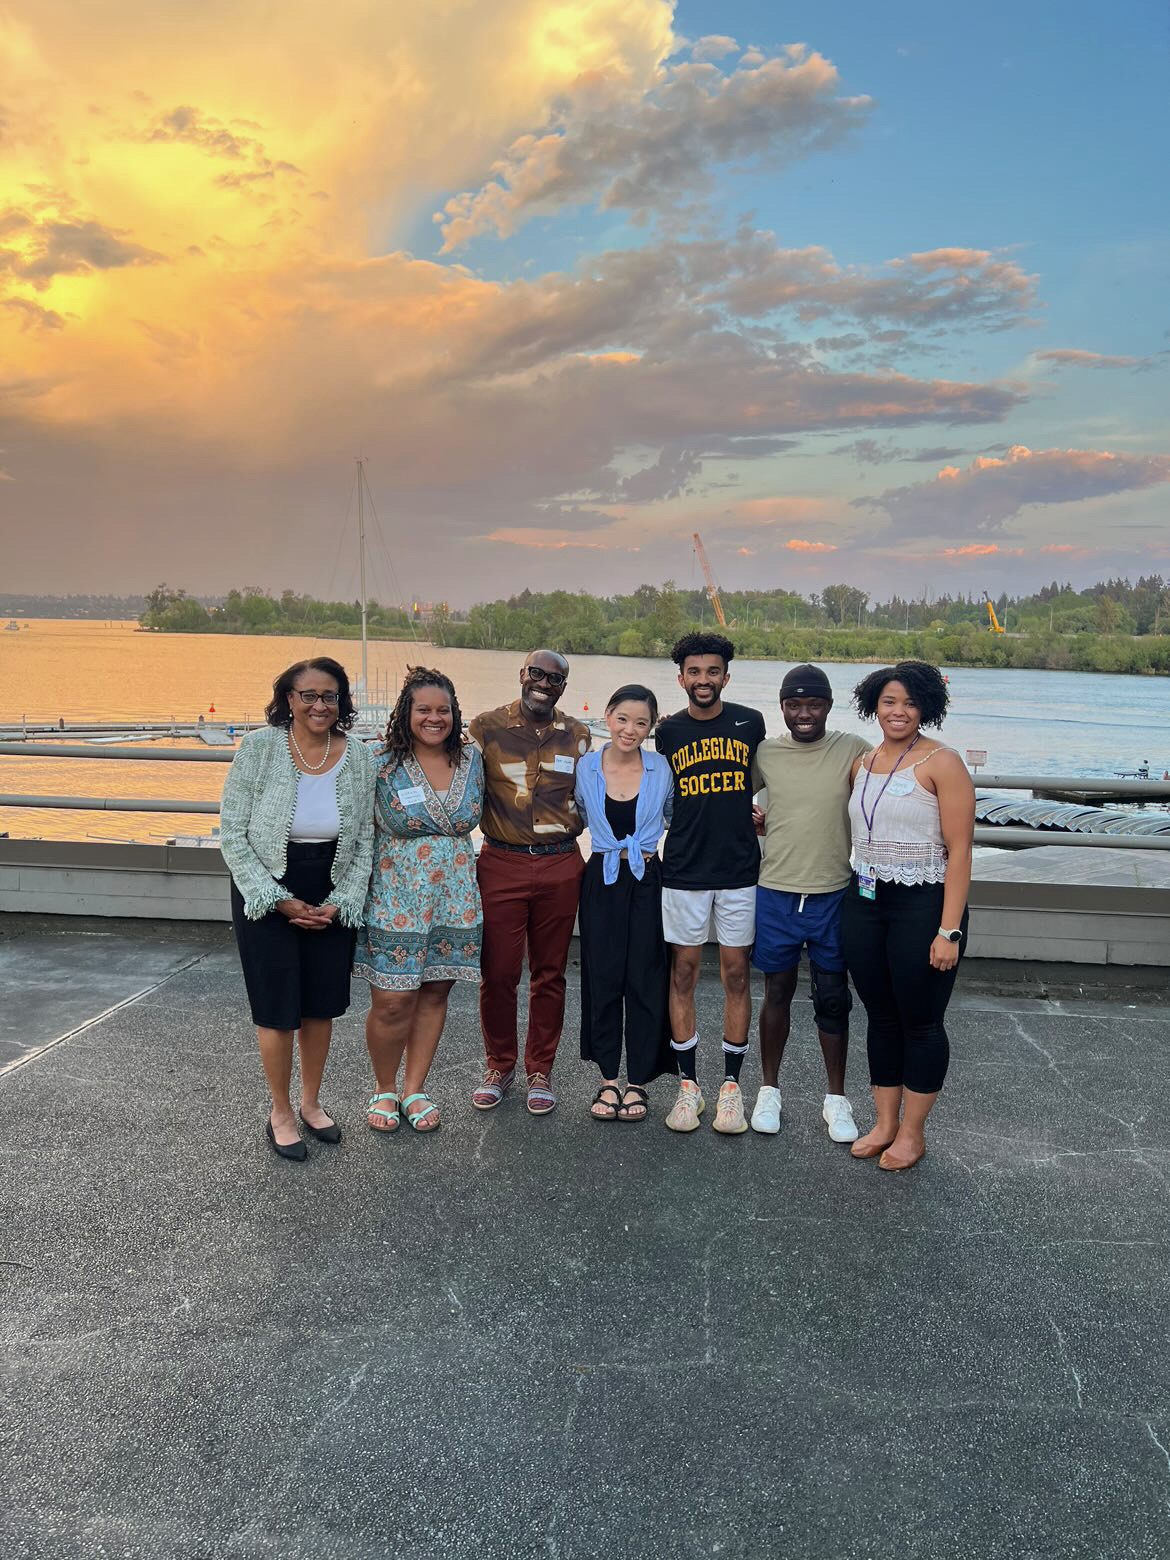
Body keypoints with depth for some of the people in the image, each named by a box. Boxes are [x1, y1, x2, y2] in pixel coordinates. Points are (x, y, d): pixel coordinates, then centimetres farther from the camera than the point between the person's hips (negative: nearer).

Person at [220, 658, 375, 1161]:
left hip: (332, 901, 3)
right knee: (277, 1007, 2)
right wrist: (280, 900, -14)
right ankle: (280, 1114, 23)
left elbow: (364, 841, 4)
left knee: (322, 1004, 11)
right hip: (266, 896, -3)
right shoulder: (259, 748, -12)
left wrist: (340, 903, -6)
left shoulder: (357, 757, -4)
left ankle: (311, 1102, 33)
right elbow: (232, 835, -10)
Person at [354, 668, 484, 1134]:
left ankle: (414, 1088, 25)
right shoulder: (382, 766, -6)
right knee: (392, 1003, -3)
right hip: (395, 900, -3)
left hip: (454, 901, 4)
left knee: (435, 995, 10)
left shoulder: (471, 759, 4)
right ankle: (384, 1088, 21)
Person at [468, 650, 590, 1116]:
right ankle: (499, 1066, 21)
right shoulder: (486, 727, 0)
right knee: (498, 972, 2)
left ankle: (540, 1070, 22)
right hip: (501, 864, -2)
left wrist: (568, 826, 3)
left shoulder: (577, 735, 8)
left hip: (561, 865, 2)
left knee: (549, 973, 8)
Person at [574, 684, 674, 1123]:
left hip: (647, 881, 0)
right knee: (602, 979, 4)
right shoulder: (585, 768, 0)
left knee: (645, 980, 2)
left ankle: (638, 1081, 15)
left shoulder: (662, 769, -1)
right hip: (601, 881, 1)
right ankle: (608, 1080, 17)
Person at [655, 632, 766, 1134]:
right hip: (683, 870, 0)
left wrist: (763, 818, 8)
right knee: (683, 973, 3)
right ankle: (688, 1085, 14)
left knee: (736, 974, 4)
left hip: (740, 868, 0)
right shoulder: (668, 732, 4)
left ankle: (731, 1085, 15)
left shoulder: (750, 723, 3)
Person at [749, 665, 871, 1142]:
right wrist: (755, 822, 1)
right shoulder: (765, 753, 0)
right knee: (777, 993, 12)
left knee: (833, 1000, 9)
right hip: (776, 893, 1)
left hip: (834, 894, -1)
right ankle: (769, 1090, 27)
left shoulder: (854, 751, -5)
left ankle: (836, 1098, 24)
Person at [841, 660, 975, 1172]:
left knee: (920, 1021, 6)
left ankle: (912, 1133, 21)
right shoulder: (862, 763, 10)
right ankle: (885, 1123, 27)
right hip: (864, 901, 6)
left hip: (922, 905, -6)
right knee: (881, 1017, 14)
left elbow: (959, 850, -13)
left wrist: (949, 931, -17)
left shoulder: (942, 763, -10)